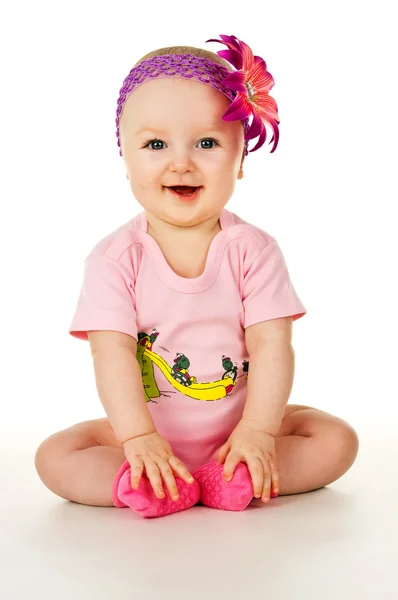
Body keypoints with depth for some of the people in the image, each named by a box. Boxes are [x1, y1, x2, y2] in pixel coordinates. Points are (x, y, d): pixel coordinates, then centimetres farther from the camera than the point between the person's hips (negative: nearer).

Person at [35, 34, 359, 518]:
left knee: (337, 440, -16)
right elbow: (113, 352, -18)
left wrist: (257, 431, -25)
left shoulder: (252, 249, -9)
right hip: (147, 429, 0)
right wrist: (139, 438, -29)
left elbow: (271, 345, -14)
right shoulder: (116, 257, -11)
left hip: (240, 426, 1)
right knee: (54, 457, -19)